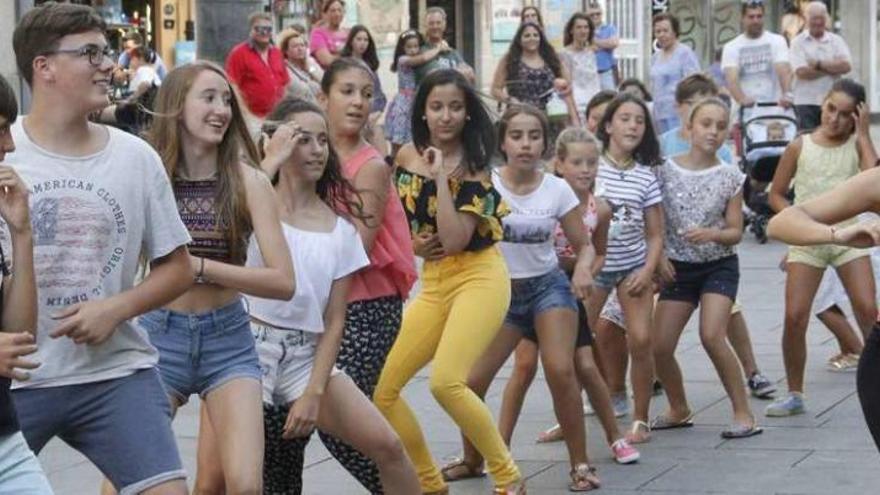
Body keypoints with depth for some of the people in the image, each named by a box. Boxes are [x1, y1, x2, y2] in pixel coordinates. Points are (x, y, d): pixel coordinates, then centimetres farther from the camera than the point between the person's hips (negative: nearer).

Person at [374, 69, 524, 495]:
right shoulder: (408, 156, 6)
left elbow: (455, 240, -19)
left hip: (479, 278, -6)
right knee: (383, 389, 1)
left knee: (446, 381, -28)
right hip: (433, 283, 7)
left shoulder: (474, 165, -8)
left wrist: (441, 176, -20)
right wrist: (413, 244, 0)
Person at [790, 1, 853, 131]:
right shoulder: (798, 42, 0)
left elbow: (846, 66, -6)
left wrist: (818, 64, -11)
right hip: (806, 102, -3)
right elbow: (802, 72, -13)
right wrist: (833, 68, -7)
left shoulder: (836, 40, 9)